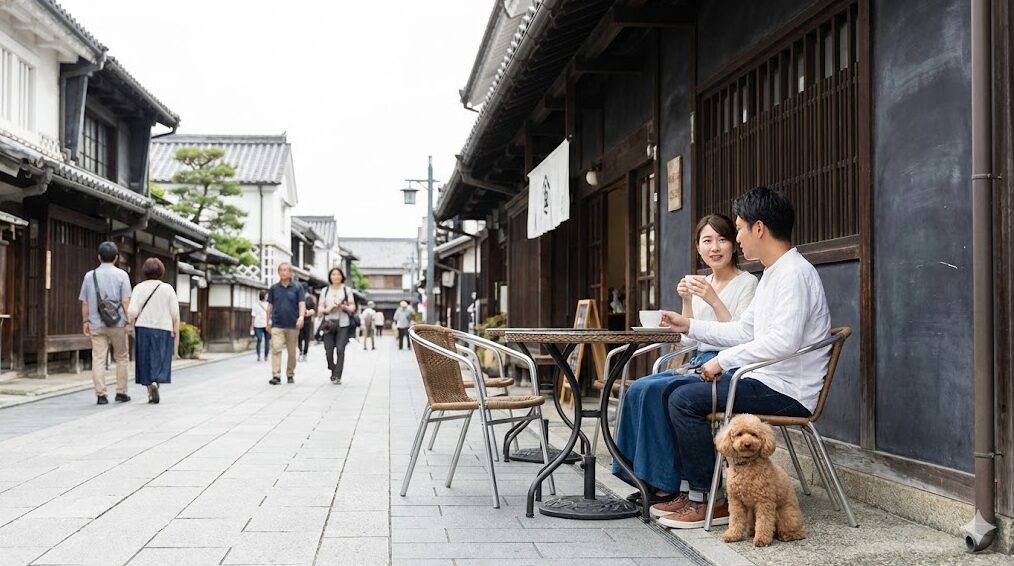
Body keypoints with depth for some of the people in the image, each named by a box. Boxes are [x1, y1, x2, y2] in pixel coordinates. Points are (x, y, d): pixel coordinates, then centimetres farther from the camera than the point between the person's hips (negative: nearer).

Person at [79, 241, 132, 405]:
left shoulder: (90, 275, 7)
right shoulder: (121, 275, -2)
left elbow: (84, 302, 8)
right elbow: (126, 301, -7)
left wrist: (85, 321, 14)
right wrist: (128, 321, -4)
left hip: (96, 325, 2)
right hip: (117, 324, -2)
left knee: (98, 359, 1)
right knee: (121, 358, 10)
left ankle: (101, 394, -4)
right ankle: (121, 392, 11)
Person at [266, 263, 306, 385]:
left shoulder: (297, 287, 3)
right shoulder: (274, 288, 9)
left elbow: (302, 303, -4)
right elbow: (270, 306, 14)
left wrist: (301, 316, -21)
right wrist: (268, 322, 13)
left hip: (292, 325, 0)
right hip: (277, 324, 0)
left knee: (292, 352, 8)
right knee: (276, 349, -13)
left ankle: (290, 375, 21)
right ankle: (276, 376, -17)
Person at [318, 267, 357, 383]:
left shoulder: (347, 290, 10)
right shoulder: (325, 291, 14)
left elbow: (353, 307, 9)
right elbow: (320, 308, 12)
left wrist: (344, 307, -11)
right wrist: (327, 310, -10)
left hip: (343, 323, -2)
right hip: (329, 323, 2)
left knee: (340, 349, -13)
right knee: (329, 350, -3)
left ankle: (337, 376, -11)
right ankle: (333, 373, 18)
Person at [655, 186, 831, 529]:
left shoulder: (794, 273, -15)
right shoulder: (773, 274, 18)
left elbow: (783, 341, -27)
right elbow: (743, 331, 21)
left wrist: (724, 360, -20)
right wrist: (689, 325, 18)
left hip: (786, 391, -11)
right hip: (765, 379, 11)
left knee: (685, 399, -18)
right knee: (678, 392, 10)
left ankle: (706, 501, -9)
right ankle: (690, 488, 10)